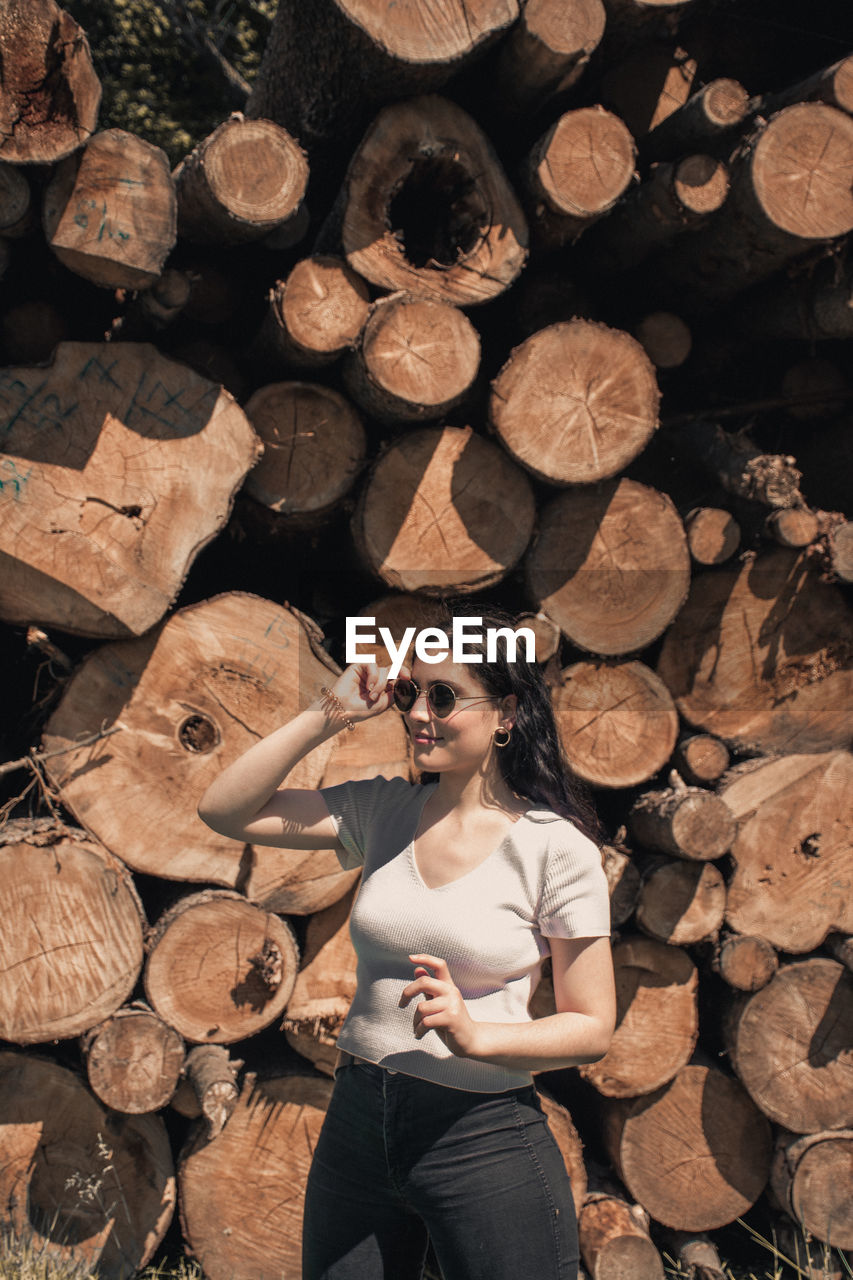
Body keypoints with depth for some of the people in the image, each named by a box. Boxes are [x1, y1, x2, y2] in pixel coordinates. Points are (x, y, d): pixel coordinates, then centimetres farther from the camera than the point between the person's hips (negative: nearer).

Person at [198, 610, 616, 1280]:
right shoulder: (382, 810, 1)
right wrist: (329, 714, -7)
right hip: (358, 1123, 4)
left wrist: (475, 1035, -25)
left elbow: (593, 1027, -9)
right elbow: (224, 810, -2)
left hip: (484, 1139, -4)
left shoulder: (555, 847, -12)